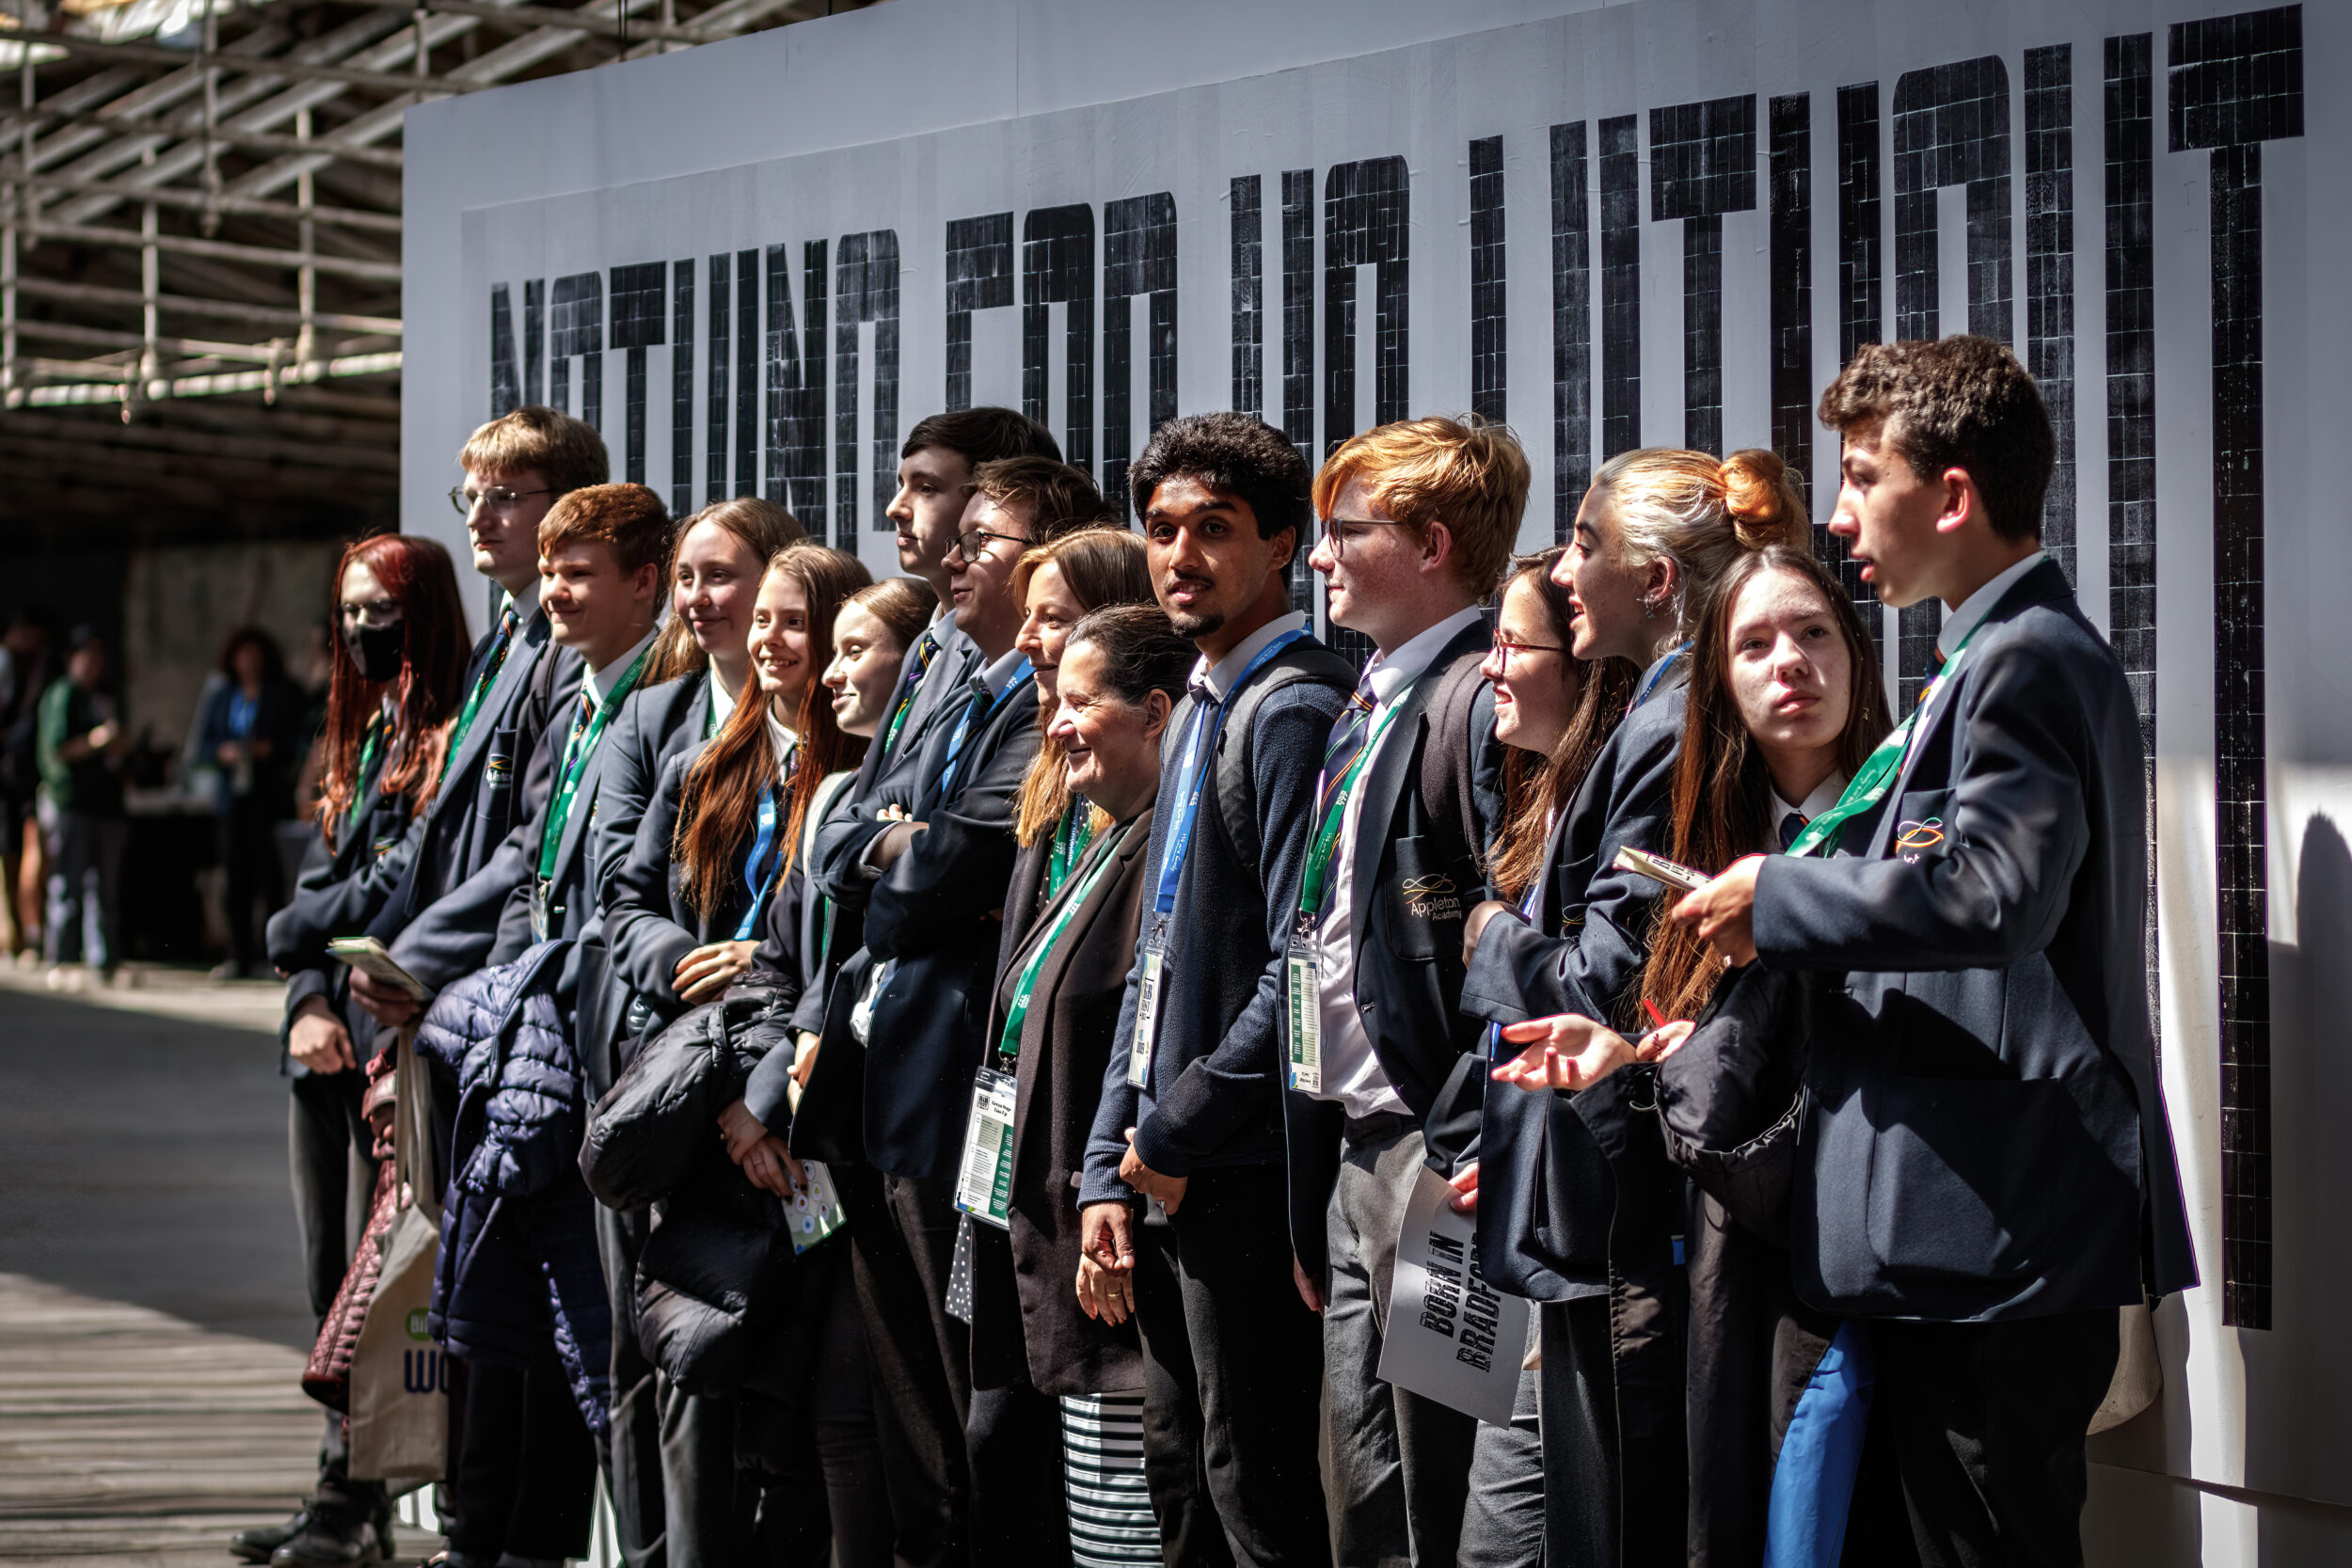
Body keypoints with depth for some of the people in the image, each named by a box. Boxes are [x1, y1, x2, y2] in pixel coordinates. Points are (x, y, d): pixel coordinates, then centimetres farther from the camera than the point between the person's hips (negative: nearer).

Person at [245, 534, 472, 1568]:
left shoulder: (461, 736, -8)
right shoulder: (360, 737, 20)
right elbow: (323, 880, 17)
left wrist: (295, 930, -4)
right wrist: (307, 1003, 1)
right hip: (330, 1039, 9)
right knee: (331, 1278, 8)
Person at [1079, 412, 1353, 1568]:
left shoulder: (1294, 711, -14)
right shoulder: (1199, 710, 17)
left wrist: (1177, 1134, -14)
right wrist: (1109, 1168, 16)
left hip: (1245, 1172, -10)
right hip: (1174, 1175, 10)